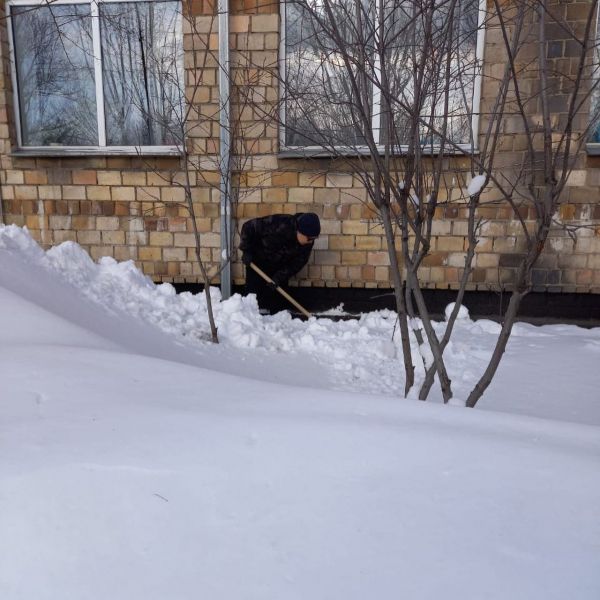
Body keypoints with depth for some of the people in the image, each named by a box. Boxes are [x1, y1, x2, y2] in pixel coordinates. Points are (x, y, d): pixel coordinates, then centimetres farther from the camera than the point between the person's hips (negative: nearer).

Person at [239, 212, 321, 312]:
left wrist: (280, 277, -21)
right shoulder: (277, 224, -37)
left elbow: (298, 262, -12)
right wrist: (246, 251, -24)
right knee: (254, 292, -4)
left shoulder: (307, 242, -22)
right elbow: (249, 227, -26)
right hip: (257, 262, -3)